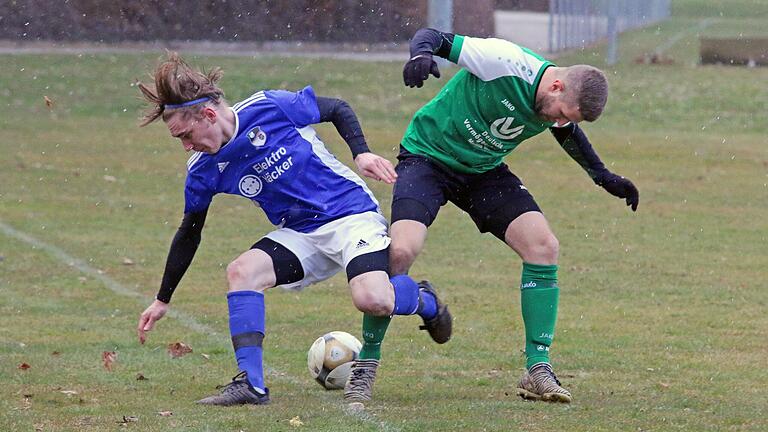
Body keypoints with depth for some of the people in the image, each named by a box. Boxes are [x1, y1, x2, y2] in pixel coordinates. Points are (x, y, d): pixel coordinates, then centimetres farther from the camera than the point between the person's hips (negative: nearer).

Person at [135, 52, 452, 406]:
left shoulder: (268, 107, -18)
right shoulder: (203, 170, -4)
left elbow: (337, 109, -1)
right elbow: (189, 233, 11)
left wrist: (361, 153, -15)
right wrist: (163, 300, 14)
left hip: (351, 213, -5)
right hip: (299, 235, 5)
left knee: (372, 299, -28)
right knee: (241, 271, -21)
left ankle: (421, 299, 8)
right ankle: (250, 384, -19)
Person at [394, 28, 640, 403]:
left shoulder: (562, 107, -7)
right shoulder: (504, 63, -28)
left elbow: (566, 132, 19)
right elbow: (433, 36, -23)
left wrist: (604, 177, 19)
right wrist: (422, 53, -45)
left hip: (485, 172, 6)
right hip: (427, 157, -6)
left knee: (544, 247, -12)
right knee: (402, 250, -27)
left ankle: (537, 369, -4)